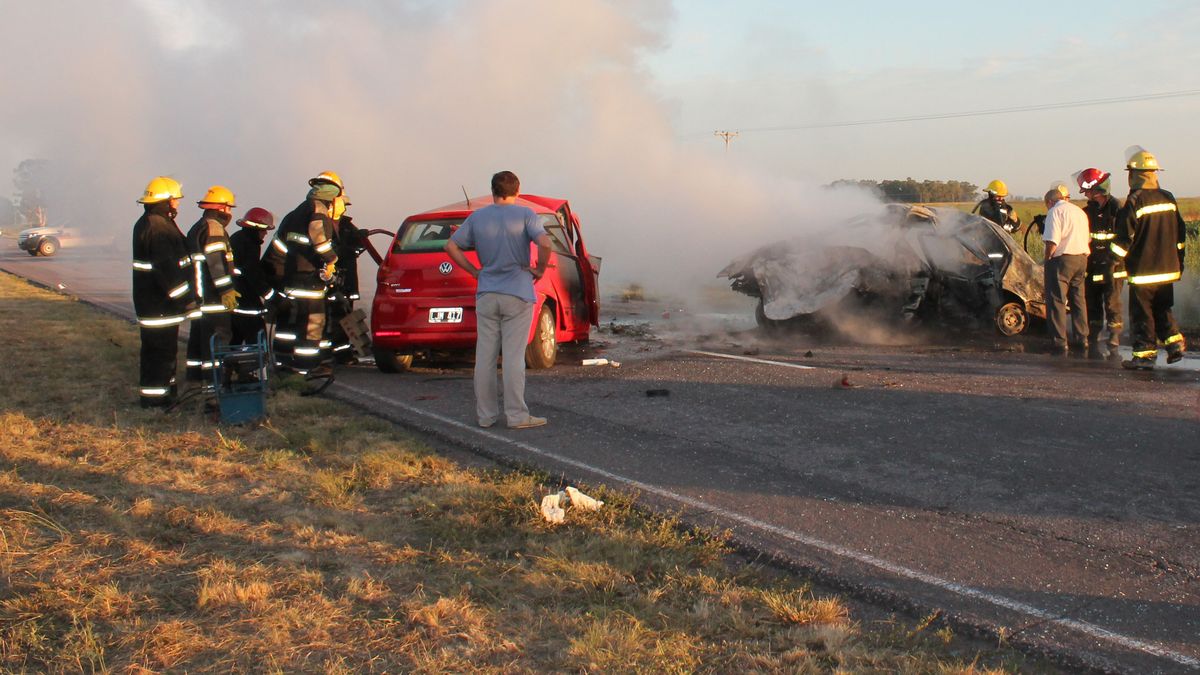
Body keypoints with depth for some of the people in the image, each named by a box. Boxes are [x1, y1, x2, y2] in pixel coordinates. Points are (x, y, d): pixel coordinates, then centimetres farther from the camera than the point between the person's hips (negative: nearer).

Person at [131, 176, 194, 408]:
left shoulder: (145, 224, 16)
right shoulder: (159, 228, -20)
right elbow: (168, 267, -25)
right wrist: (185, 298, -22)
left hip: (150, 301, 11)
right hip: (159, 304, -11)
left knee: (154, 349, 18)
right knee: (162, 349, -5)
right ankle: (155, 399, 0)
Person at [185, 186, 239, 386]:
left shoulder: (196, 228, 20)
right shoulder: (213, 227, -13)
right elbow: (216, 261, -22)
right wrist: (227, 290, -23)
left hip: (199, 294, 10)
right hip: (213, 295, -10)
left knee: (199, 335, 15)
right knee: (218, 335, -7)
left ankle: (195, 374, 22)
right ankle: (213, 377, -8)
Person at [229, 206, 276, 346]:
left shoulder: (235, 239, 14)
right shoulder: (250, 245, -16)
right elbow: (255, 276, -20)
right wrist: (273, 296, -16)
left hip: (233, 301, 10)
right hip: (247, 303, -10)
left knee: (236, 339, 18)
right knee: (256, 341, -7)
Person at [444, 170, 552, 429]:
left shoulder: (477, 217, 7)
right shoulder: (524, 215, -5)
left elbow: (451, 246, 7)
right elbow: (544, 243, -20)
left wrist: (474, 271, 11)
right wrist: (540, 270, -5)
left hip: (486, 295, 3)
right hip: (517, 294, -3)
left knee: (485, 357, 7)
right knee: (513, 357, -2)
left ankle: (485, 414, 12)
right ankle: (516, 415, 1)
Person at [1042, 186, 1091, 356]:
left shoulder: (1055, 211, -7)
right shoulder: (1080, 211, 19)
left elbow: (1052, 242, -16)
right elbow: (1086, 239, 17)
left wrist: (1047, 259, -5)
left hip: (1062, 259, -8)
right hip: (1082, 259, 8)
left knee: (1057, 301, -4)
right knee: (1078, 300, 14)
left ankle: (1059, 343, -6)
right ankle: (1081, 341, 17)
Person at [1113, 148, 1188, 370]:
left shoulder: (1135, 200, -14)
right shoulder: (1168, 198, 8)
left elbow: (1125, 235, -17)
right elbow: (1180, 232, 16)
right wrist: (1178, 260, 24)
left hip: (1143, 270, -7)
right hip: (1168, 267, 7)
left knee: (1142, 313, 0)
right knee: (1162, 309, 20)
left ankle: (1145, 355, 2)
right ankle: (1175, 341, 10)